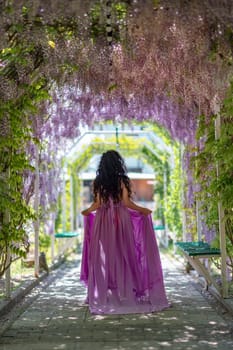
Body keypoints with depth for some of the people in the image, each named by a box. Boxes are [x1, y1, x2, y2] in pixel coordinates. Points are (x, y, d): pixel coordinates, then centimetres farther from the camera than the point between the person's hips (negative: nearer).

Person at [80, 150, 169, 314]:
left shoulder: (98, 182, 2)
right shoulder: (122, 180, -4)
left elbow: (97, 204, 0)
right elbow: (126, 202, -9)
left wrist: (87, 211, 19)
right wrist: (142, 210, 3)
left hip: (103, 221, 2)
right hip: (121, 220, -2)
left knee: (103, 258, 5)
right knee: (124, 256, 3)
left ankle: (102, 297, 9)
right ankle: (127, 294, 4)